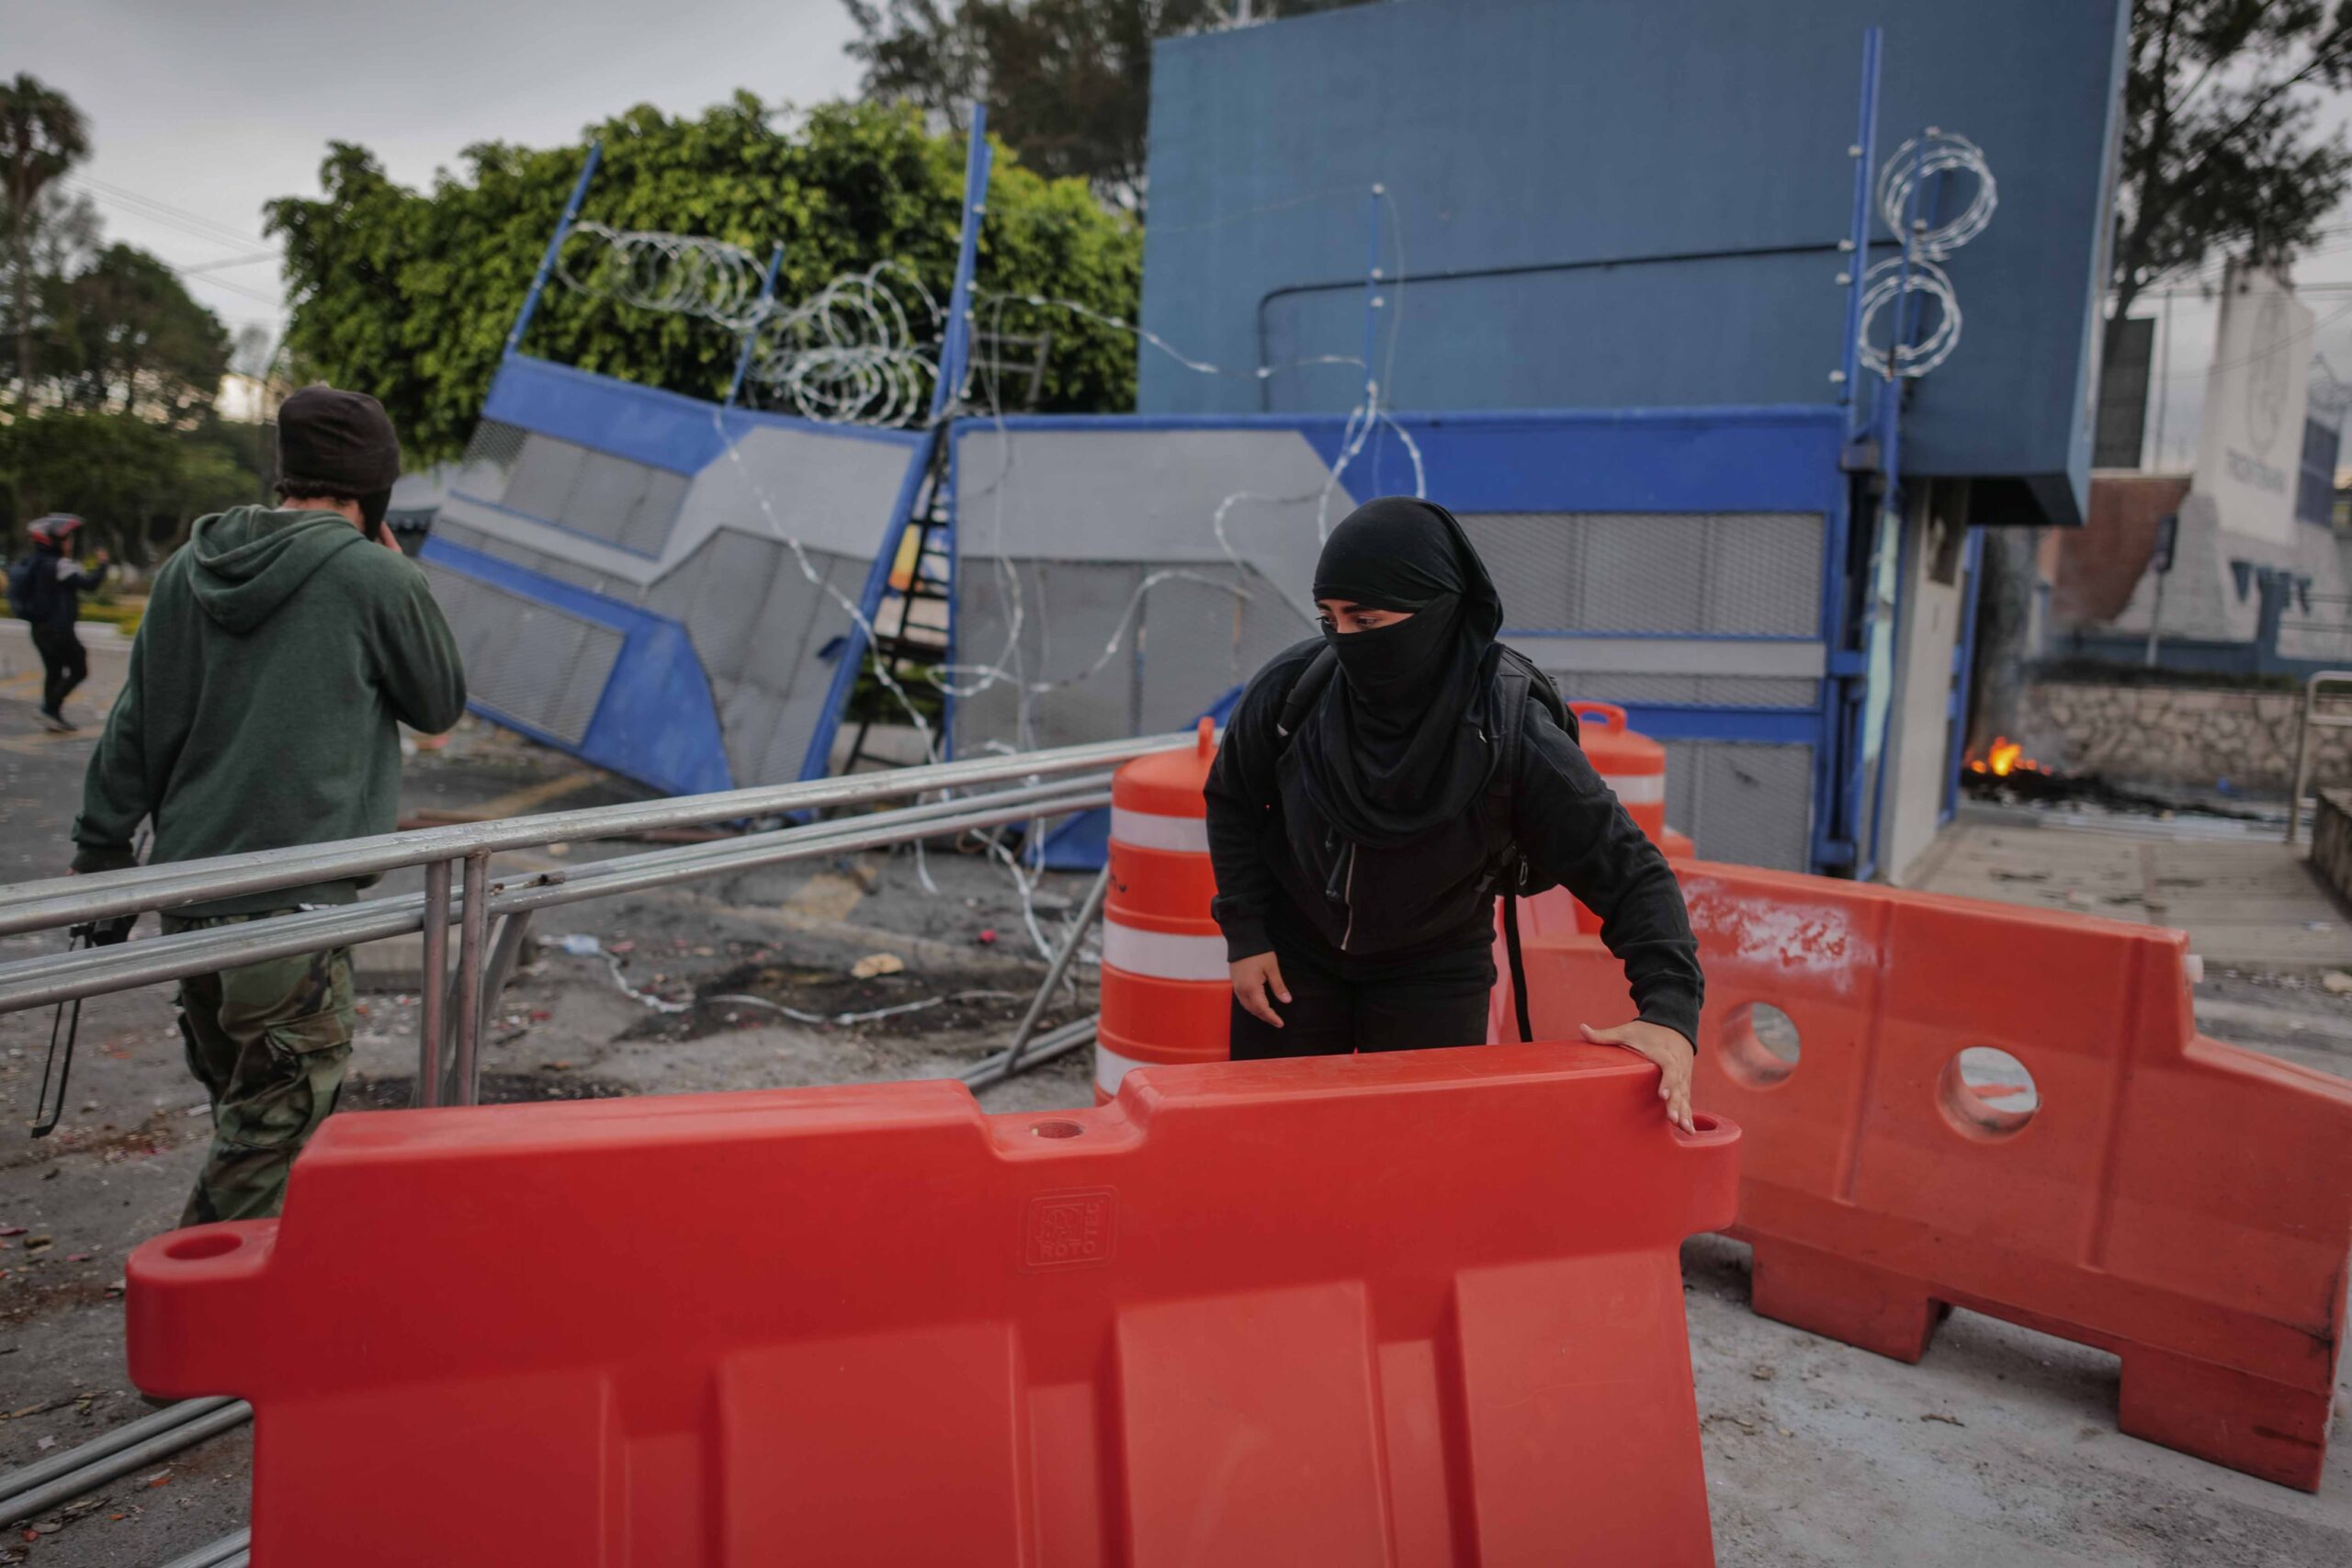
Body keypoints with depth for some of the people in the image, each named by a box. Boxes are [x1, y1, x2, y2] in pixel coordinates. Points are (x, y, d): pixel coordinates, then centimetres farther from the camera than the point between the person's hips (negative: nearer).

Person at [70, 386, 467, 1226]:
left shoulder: (186, 570, 7)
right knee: (273, 1131, 3)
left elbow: (135, 725, 10)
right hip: (294, 905, -7)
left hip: (187, 895, 7)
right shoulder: (375, 578, -11)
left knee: (241, 1114, 22)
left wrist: (100, 851, 18)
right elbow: (441, 702, 3)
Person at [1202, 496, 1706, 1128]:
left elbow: (1630, 871, -21)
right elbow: (1234, 802, -1)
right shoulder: (1292, 685, -22)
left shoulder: (1511, 732, -27)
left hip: (1434, 966, -1)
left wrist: (1670, 1009, -33)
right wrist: (1245, 933, -5)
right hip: (1295, 951, 2)